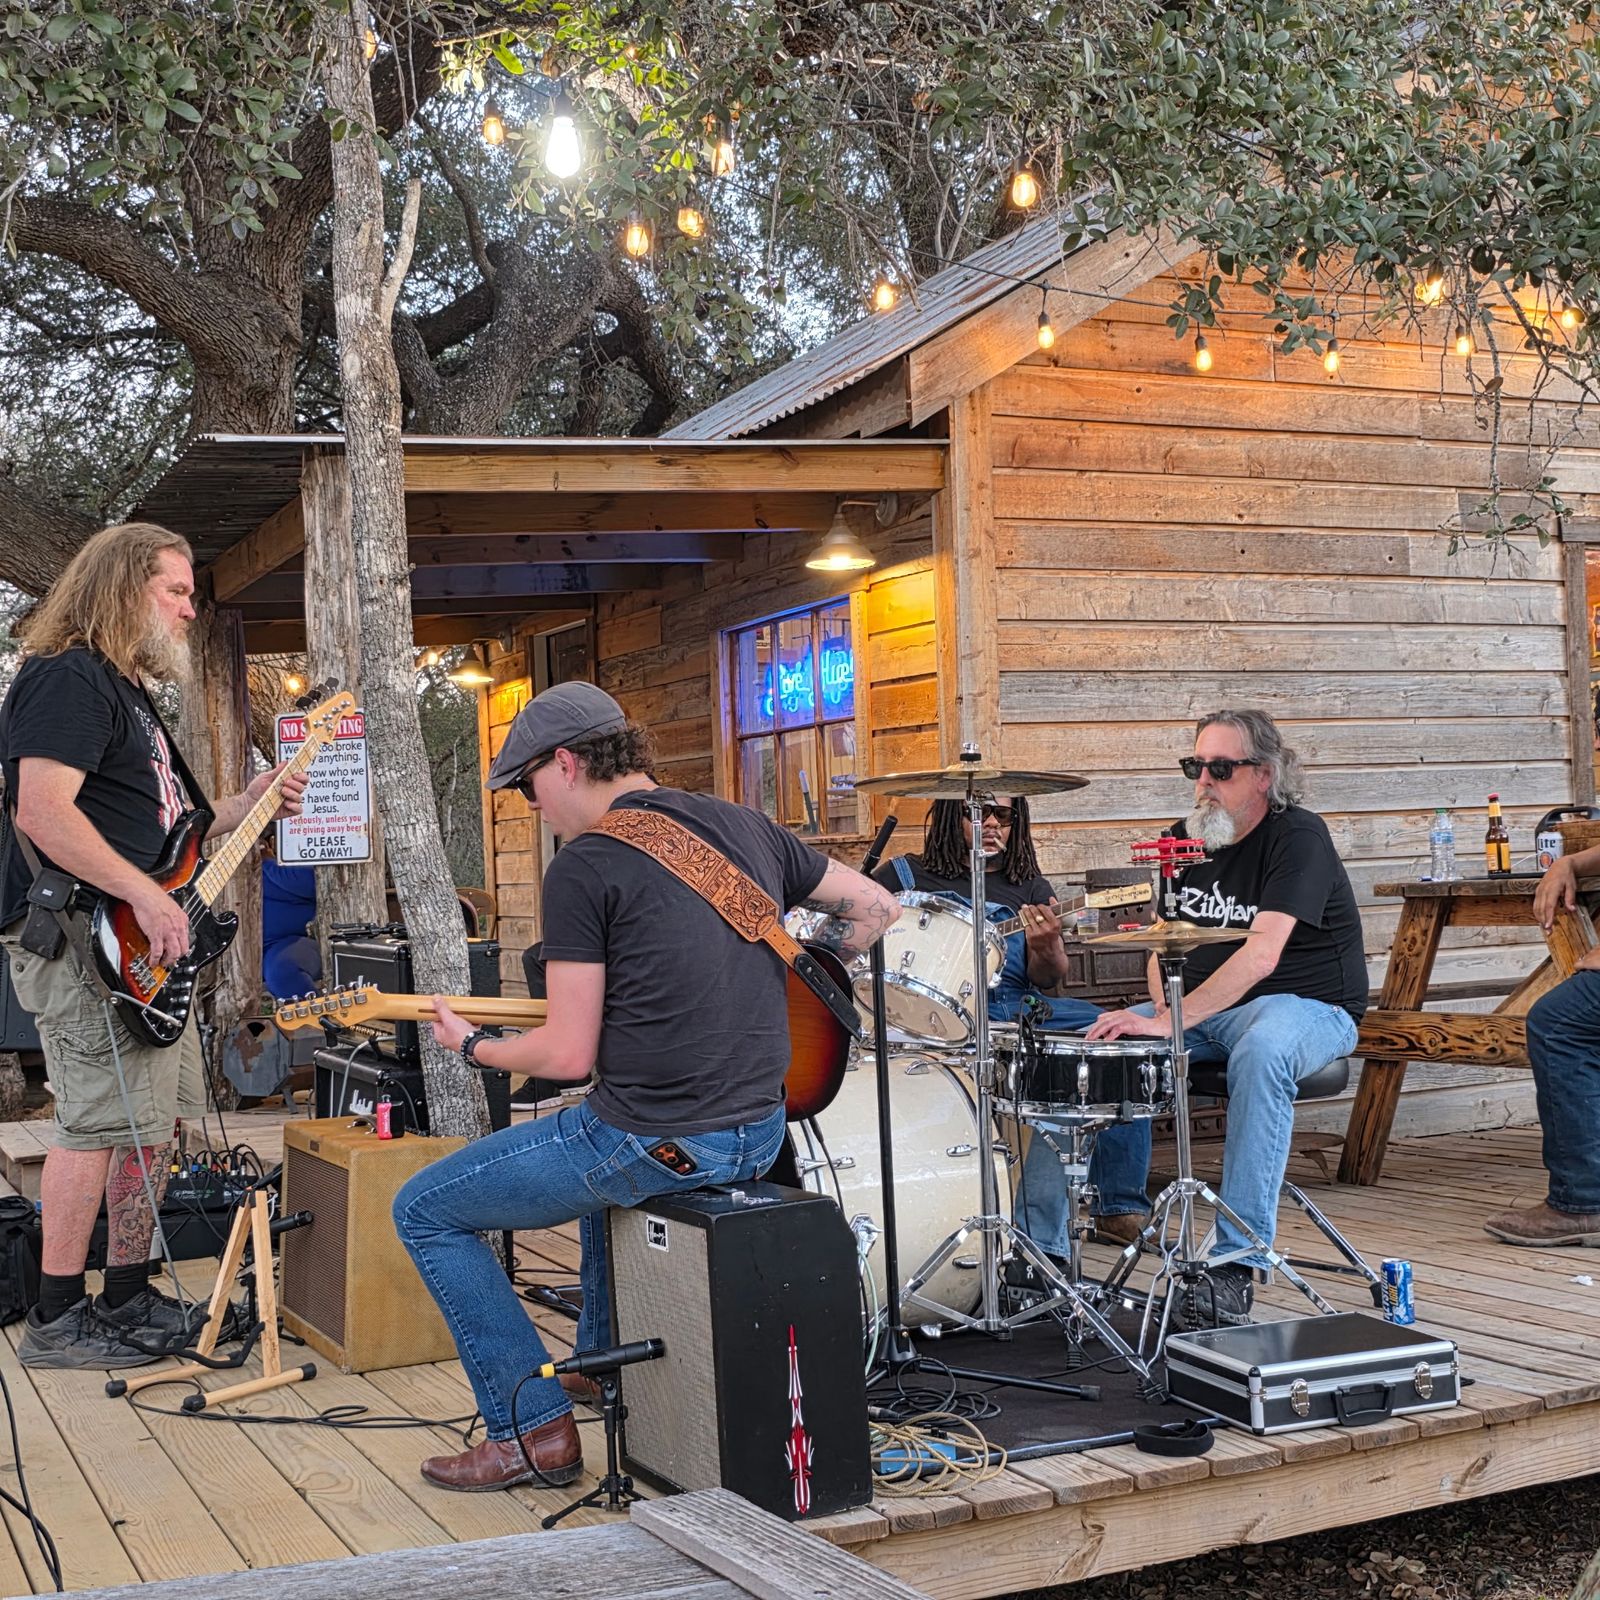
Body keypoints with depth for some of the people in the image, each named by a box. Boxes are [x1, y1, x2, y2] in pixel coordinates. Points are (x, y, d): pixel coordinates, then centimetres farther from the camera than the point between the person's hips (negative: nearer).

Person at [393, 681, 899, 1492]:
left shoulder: (585, 865, -13)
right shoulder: (742, 826, 8)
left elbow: (568, 1055, -13)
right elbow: (877, 907, 16)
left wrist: (472, 1046, 4)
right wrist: (788, 984, 23)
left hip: (653, 1142, -8)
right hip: (758, 1134, 8)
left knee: (424, 1210, 9)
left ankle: (533, 1429, 8)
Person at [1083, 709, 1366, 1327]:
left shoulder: (1298, 836, -16)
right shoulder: (1186, 840, 7)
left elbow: (1261, 954, -28)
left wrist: (1172, 1021, -37)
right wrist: (1160, 1008, -9)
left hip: (1308, 1006, -7)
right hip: (1203, 1010, 7)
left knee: (1261, 1052, -39)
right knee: (1107, 1044, -13)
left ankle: (1234, 1266, -39)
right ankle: (1119, 1204, 2)